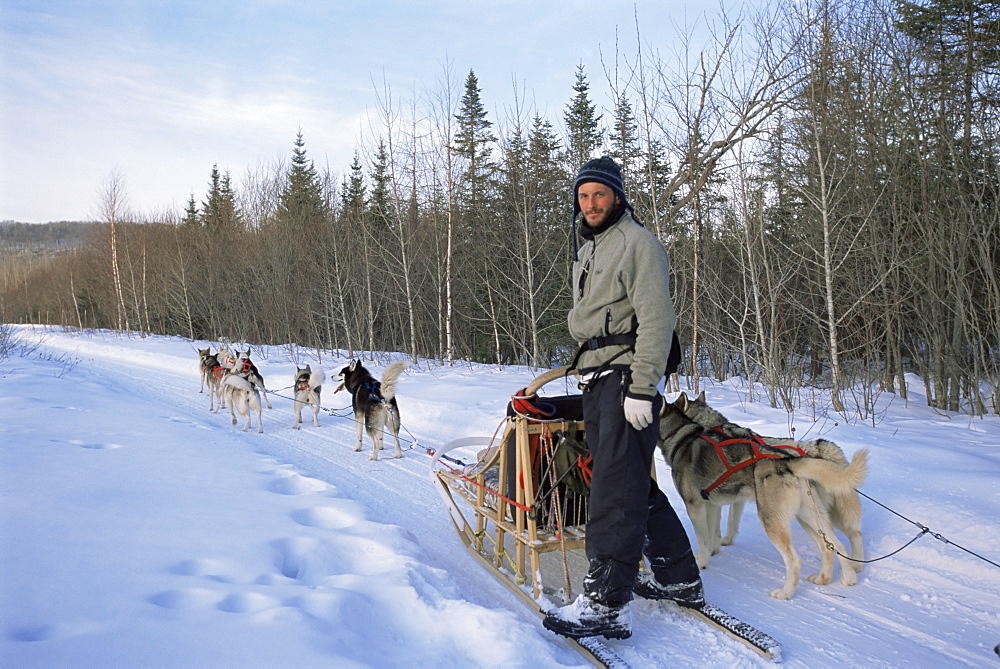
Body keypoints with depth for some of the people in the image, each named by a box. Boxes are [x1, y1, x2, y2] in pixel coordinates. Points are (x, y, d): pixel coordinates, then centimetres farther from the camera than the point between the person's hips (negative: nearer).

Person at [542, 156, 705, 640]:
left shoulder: (637, 242, -7)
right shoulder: (586, 252, 22)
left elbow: (655, 320, -15)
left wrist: (642, 388, -21)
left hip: (626, 379, -9)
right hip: (595, 380, 9)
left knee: (616, 486, -14)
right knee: (634, 483, 12)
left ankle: (607, 603, -15)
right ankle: (680, 578, 23)